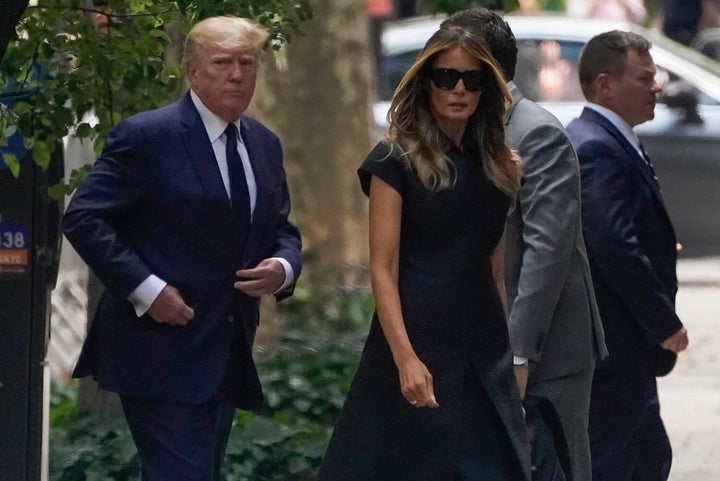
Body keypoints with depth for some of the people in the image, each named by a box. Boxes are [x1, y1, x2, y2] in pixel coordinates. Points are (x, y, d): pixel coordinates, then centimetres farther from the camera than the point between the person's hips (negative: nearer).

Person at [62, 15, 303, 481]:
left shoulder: (264, 145, 13)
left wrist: (283, 268, -3)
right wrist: (145, 288, -19)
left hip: (228, 357, 8)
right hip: (162, 352, -7)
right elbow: (84, 218, -12)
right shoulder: (146, 136, -9)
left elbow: (282, 231, 22)